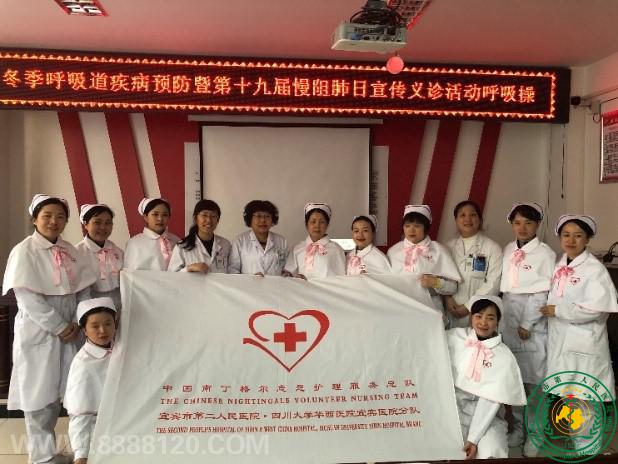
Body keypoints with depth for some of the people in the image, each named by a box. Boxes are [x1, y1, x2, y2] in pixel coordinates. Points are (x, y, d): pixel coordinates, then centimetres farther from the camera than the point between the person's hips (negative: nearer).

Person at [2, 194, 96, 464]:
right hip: (38, 332, -4)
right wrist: (59, 327, -15)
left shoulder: (70, 251, 7)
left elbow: (84, 289, 5)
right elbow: (27, 298, -15)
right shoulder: (24, 251, -9)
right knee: (40, 391, 4)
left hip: (70, 332, 4)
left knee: (64, 390, 9)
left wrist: (77, 324, -7)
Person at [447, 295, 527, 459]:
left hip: (483, 417, 0)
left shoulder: (504, 357, -8)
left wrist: (473, 439, -16)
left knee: (491, 452, -25)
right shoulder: (455, 337, -2)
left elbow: (490, 402, -11)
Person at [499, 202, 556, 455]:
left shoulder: (545, 253, -7)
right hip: (509, 320, 5)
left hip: (533, 323, -5)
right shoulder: (508, 250, 9)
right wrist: (503, 318, 5)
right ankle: (518, 428, 26)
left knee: (534, 379, 0)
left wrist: (527, 324, -11)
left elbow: (543, 293, -10)